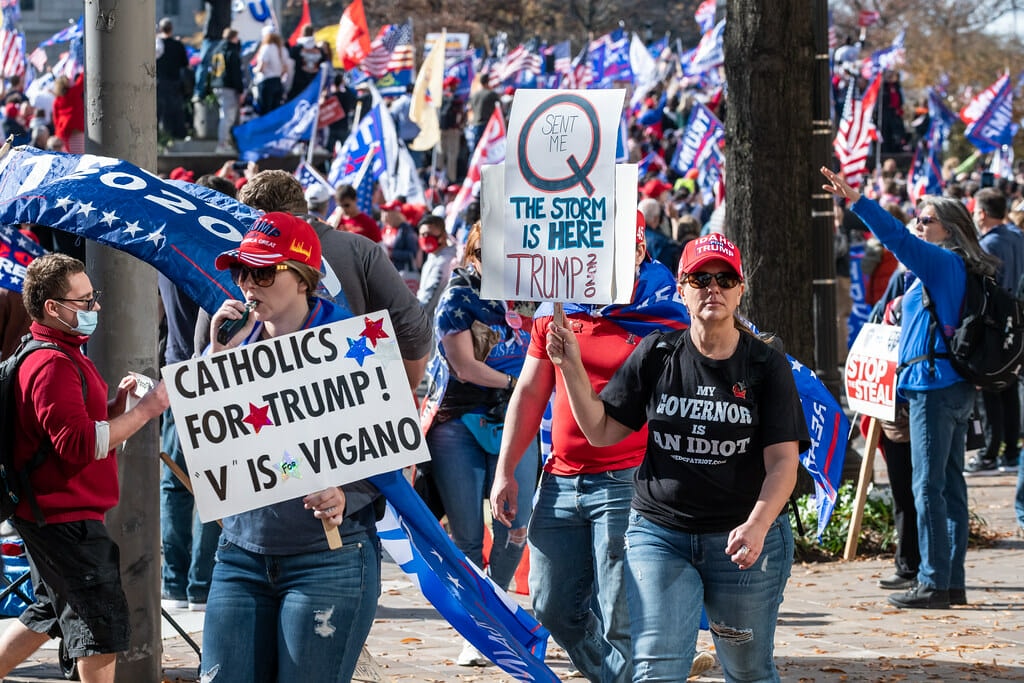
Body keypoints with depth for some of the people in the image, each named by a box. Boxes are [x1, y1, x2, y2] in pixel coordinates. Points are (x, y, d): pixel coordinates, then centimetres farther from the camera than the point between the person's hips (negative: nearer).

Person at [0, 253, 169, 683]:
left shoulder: (65, 354, 15)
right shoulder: (54, 365, -21)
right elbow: (78, 445, -30)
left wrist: (114, 404, 6)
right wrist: (143, 411, -25)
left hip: (52, 515, 11)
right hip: (66, 518, -11)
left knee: (49, 614, 21)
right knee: (103, 628, -4)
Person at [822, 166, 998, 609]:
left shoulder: (941, 262, -9)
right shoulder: (951, 270, 17)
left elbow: (898, 239, -21)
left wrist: (856, 201, -25)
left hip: (934, 385, -10)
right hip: (954, 387, 10)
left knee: (928, 485, -9)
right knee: (950, 485, 10)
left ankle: (934, 584, -10)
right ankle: (953, 583, 12)